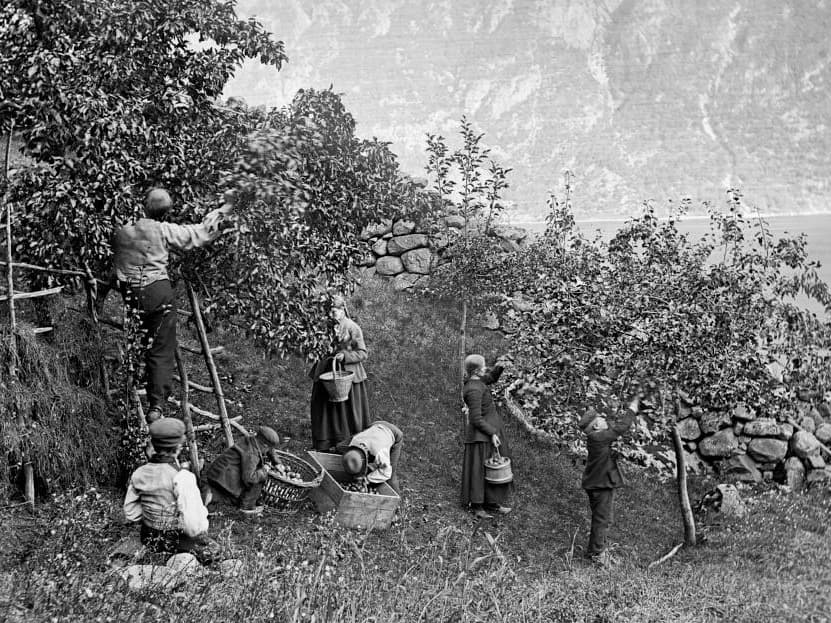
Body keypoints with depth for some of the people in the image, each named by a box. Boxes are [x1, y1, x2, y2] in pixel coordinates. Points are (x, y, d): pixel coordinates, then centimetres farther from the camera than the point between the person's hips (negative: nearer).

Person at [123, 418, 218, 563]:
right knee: (211, 548, 23)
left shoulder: (139, 474, -8)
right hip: (177, 542, -6)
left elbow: (131, 513, 3)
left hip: (149, 539, 6)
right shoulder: (181, 478, -27)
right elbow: (194, 526, -27)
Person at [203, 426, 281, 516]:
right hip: (224, 477, -10)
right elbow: (248, 478, -30)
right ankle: (247, 506, -2)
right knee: (261, 475, -10)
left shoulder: (253, 440, 5)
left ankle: (213, 495, 6)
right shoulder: (250, 454, -22)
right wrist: (264, 470, -14)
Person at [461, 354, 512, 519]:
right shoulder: (474, 390, -22)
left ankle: (492, 503, 25)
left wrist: (498, 367, 4)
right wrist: (492, 433, -19)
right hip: (481, 436, -10)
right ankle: (476, 506, 8)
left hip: (491, 430, 10)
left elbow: (492, 378, 24)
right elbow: (476, 419, -22)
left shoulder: (476, 381, 5)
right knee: (478, 469, -1)